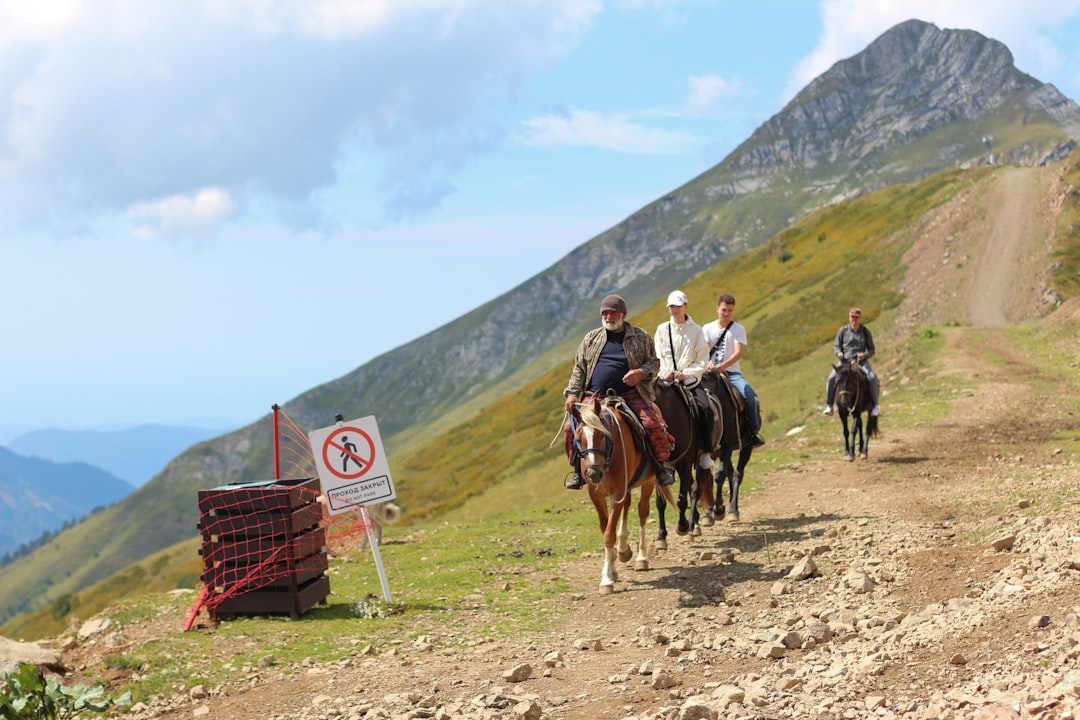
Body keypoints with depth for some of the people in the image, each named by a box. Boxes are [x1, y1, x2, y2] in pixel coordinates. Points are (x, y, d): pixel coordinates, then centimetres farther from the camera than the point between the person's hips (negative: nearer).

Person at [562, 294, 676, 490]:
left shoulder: (640, 337, 8)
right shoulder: (591, 339, 13)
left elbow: (654, 363, 8)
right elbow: (579, 369, 13)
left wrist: (641, 373, -14)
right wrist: (572, 393, 1)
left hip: (631, 395, -2)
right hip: (595, 397, 2)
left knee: (652, 424, -22)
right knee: (571, 427, -14)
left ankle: (663, 466, -3)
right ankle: (578, 469, 4)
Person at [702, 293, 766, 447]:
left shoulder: (738, 329, 4)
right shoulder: (707, 329, 10)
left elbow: (738, 353, -9)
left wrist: (723, 365, -27)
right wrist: (707, 363, -25)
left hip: (732, 372, -1)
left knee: (750, 396, -25)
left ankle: (755, 431, -12)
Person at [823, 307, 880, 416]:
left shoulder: (866, 331, 6)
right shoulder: (843, 330, 6)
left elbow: (871, 350, 9)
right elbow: (836, 346, 11)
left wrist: (865, 355, -14)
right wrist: (838, 353, -13)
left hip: (861, 361, 0)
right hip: (845, 360, 1)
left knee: (872, 379, -26)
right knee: (831, 379, -22)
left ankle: (875, 406, -12)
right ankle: (829, 406, -8)